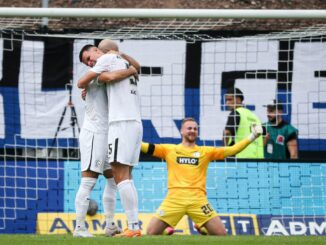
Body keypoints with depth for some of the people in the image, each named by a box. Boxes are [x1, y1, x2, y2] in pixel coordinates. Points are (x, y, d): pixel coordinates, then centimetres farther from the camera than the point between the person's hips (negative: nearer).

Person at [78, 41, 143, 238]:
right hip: (137, 123, 9)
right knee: (126, 177, 10)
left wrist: (87, 88, 22)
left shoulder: (107, 58, 0)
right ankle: (135, 226, 4)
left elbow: (82, 82, 0)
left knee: (120, 176, -11)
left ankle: (133, 227, -18)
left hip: (122, 123, -9)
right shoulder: (124, 61, 23)